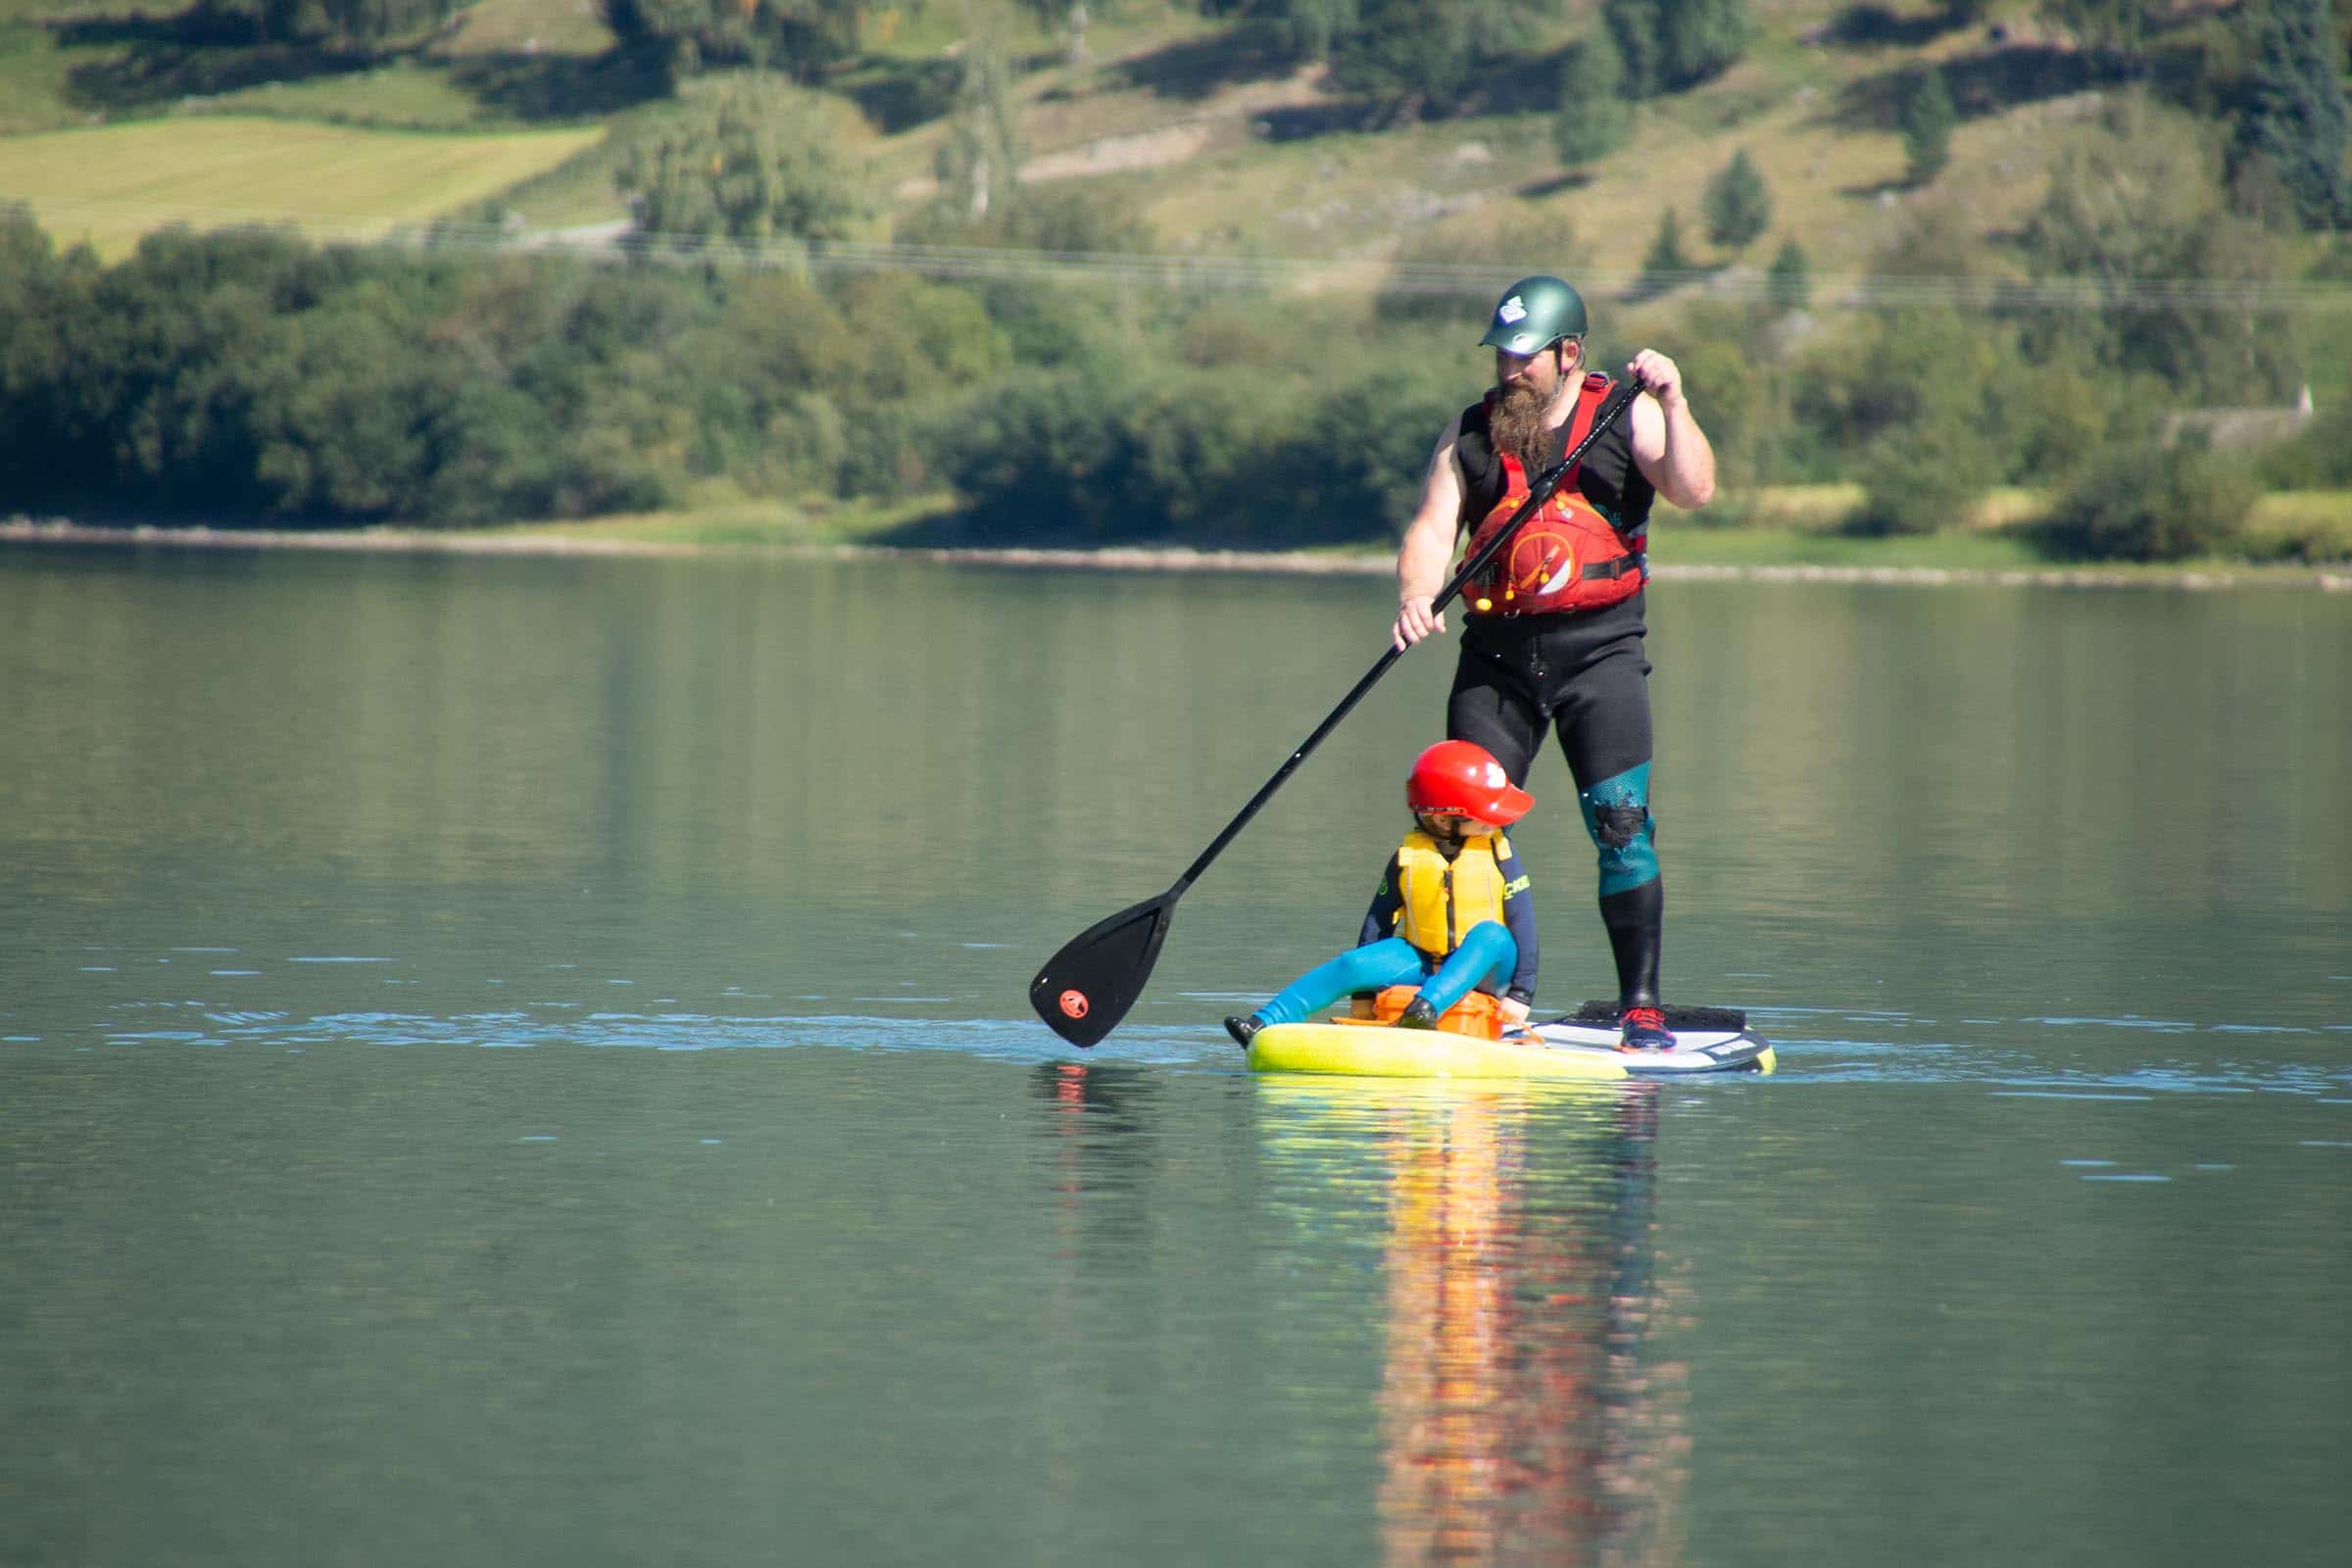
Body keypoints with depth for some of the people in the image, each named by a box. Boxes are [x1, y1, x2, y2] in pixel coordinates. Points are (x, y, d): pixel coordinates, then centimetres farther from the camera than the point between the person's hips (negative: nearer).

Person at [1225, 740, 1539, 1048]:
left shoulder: (1498, 854, -6)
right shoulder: (1408, 857, -3)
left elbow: (1522, 921, -7)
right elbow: (1379, 919, 3)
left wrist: (1521, 993, -12)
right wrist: (1363, 993, 1)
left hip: (1484, 965, -2)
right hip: (1422, 961, 2)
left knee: (1491, 935, -34)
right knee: (1354, 964, -19)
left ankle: (1427, 1007, -50)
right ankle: (1266, 1022, -24)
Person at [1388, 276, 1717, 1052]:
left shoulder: (1625, 419, 2)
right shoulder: (1470, 433, 9)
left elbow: (1695, 490, -11)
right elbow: (1432, 527, 0)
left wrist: (1672, 404, -22)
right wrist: (1416, 598, -19)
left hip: (1599, 649, -3)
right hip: (1497, 653, 3)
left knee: (1621, 823, -12)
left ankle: (1642, 1008, -10)